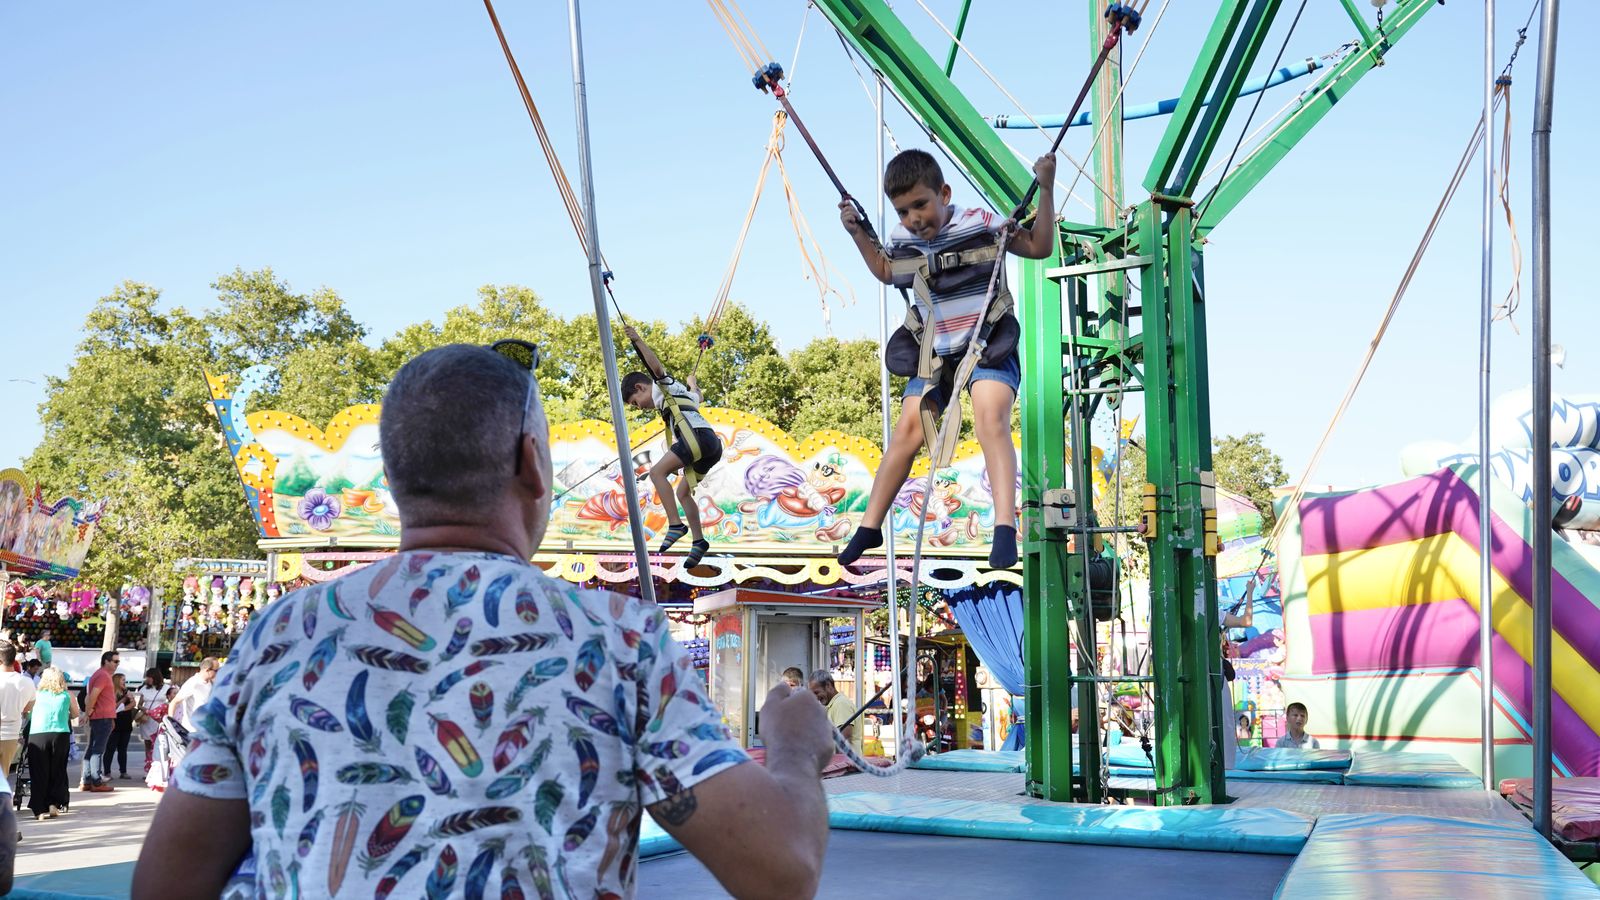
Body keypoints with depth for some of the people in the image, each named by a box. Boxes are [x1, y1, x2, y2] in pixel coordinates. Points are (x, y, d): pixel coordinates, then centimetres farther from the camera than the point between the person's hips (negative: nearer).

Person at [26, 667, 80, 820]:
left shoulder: (36, 695, 9)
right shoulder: (68, 695, 11)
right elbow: (76, 715, 22)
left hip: (37, 735, 0)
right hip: (60, 734, 1)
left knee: (39, 773, 4)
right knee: (57, 771, 14)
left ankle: (40, 809, 2)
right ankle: (54, 804, 8)